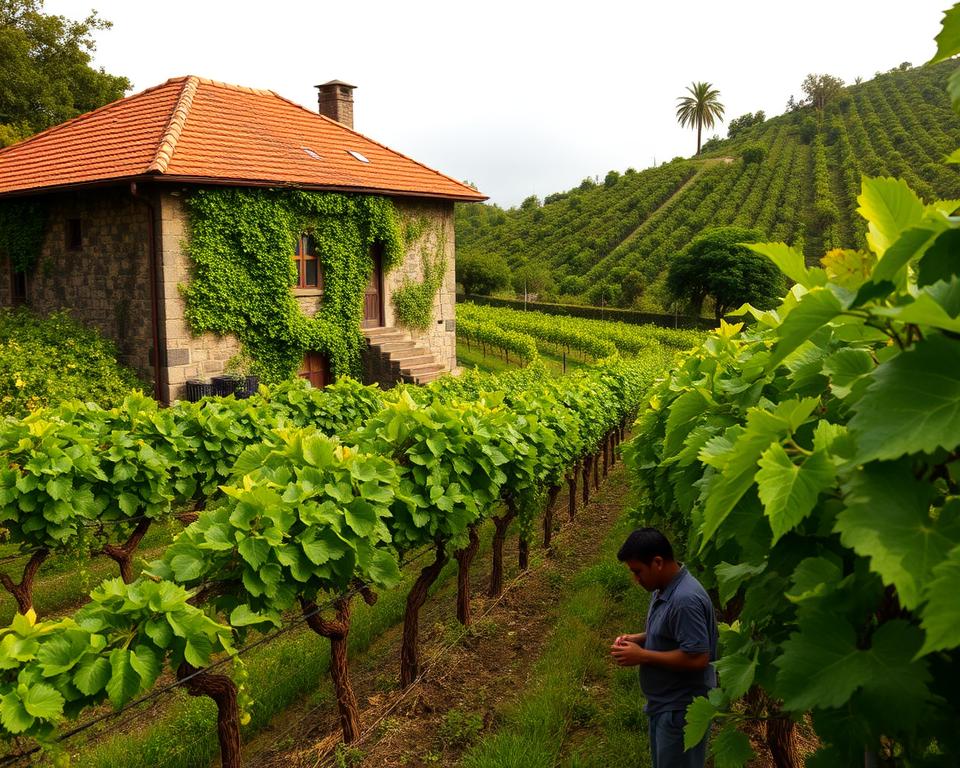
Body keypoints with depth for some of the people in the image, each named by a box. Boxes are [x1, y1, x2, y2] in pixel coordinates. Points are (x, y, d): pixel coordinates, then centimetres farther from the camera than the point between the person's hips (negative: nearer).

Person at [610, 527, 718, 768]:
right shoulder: (663, 589, 4)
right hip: (665, 703, 10)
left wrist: (642, 656, -23)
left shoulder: (685, 599, -28)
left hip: (682, 709, -10)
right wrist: (636, 639, 0)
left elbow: (697, 658, -30)